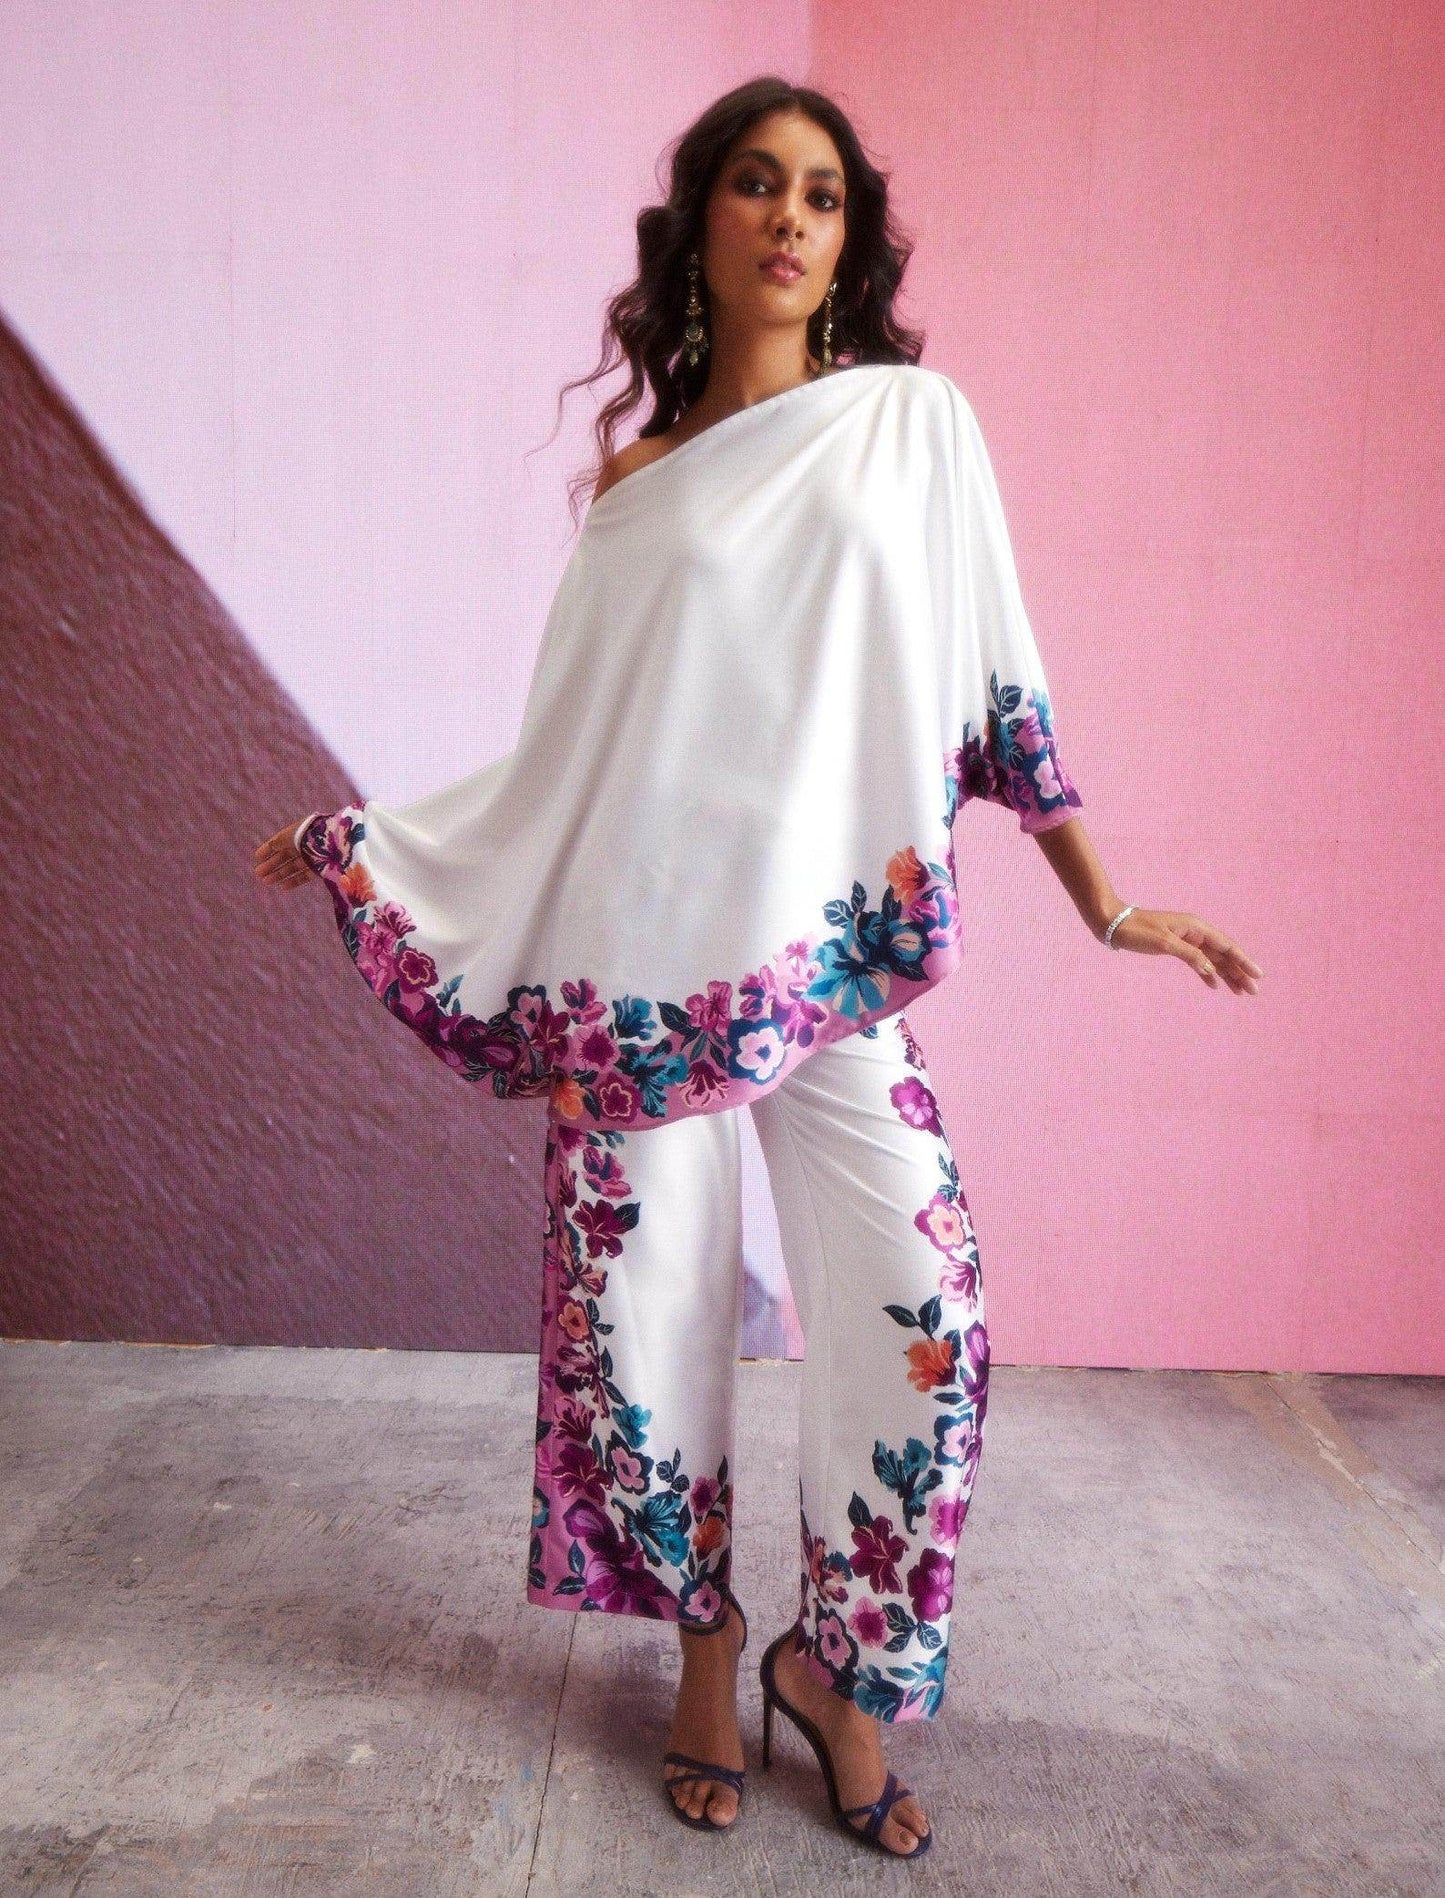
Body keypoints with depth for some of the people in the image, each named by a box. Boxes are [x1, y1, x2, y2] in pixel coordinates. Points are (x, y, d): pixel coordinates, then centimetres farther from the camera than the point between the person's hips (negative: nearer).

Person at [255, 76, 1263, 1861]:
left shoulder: (912, 420, 8)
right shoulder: (636, 476, 10)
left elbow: (994, 681, 8)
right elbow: (570, 744, 13)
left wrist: (1104, 906, 8)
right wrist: (355, 838, 15)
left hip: (830, 953, 0)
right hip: (643, 953, 1)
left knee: (919, 1308, -7)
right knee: (650, 1307, 4)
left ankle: (835, 1666, 18)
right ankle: (706, 1651, 27)